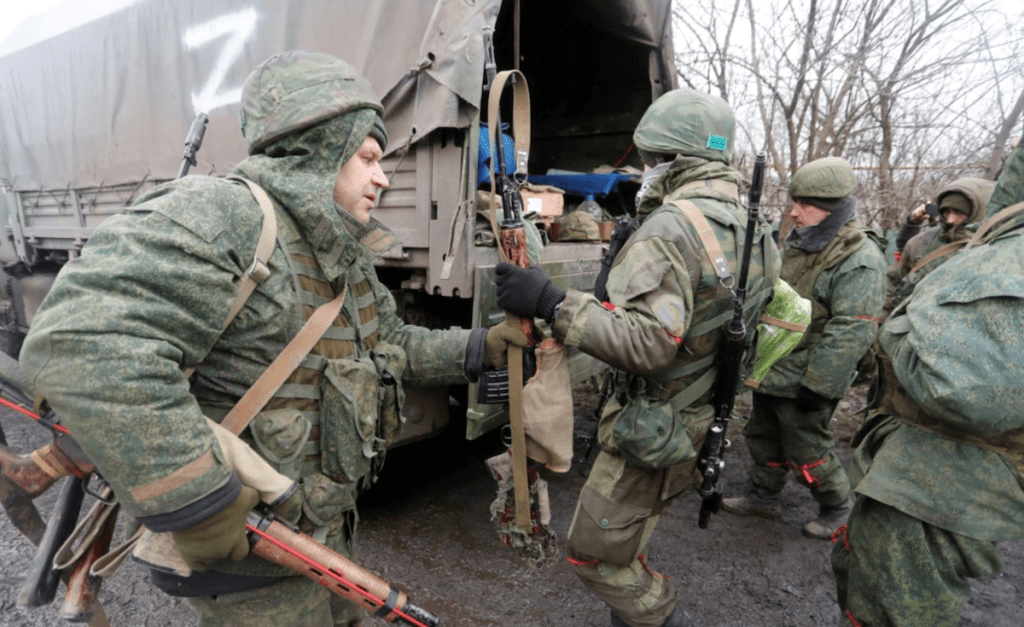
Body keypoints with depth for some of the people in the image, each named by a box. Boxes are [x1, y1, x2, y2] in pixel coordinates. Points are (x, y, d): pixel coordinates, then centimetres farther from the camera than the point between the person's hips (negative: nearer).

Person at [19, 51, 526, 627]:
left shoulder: (347, 260, 7)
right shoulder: (219, 218, -24)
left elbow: (394, 347, 16)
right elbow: (85, 344, -35)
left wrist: (481, 348, 5)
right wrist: (197, 503, -33)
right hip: (249, 548, -9)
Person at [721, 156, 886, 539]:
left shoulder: (859, 260, -20)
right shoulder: (798, 243, 8)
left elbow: (850, 333, -24)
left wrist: (817, 385, -24)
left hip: (804, 381, -8)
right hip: (772, 371, 8)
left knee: (806, 450, 7)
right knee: (763, 438, 20)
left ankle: (837, 507, 31)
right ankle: (763, 496, 38)